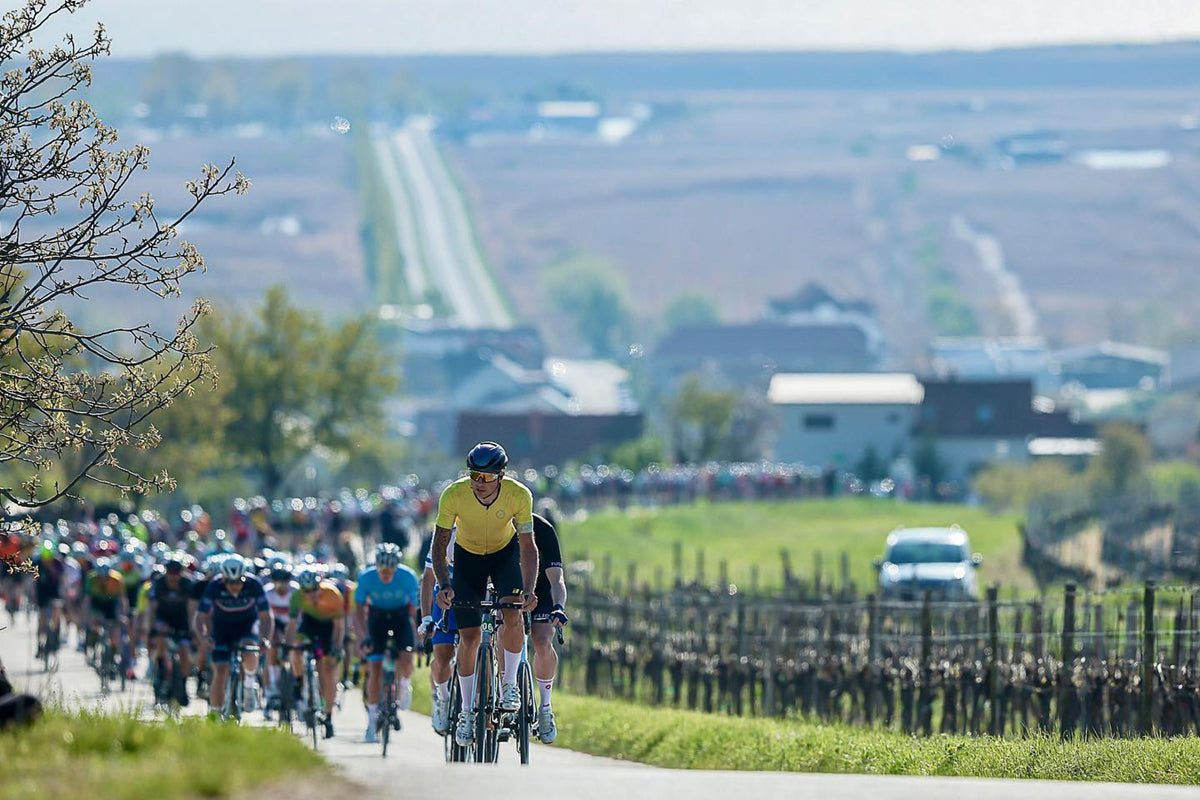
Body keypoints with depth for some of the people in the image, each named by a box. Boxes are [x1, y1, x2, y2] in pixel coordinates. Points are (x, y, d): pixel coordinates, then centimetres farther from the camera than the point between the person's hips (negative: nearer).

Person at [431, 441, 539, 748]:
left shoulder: (519, 495, -29)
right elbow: (439, 545, -22)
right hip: (468, 556, 0)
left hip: (506, 553, 0)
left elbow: (527, 547, -24)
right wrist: (444, 586, -37)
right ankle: (467, 711, 10)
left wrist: (528, 591, -37)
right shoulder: (454, 495, -30)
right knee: (468, 636, -4)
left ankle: (509, 683, -3)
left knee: (512, 615, -25)